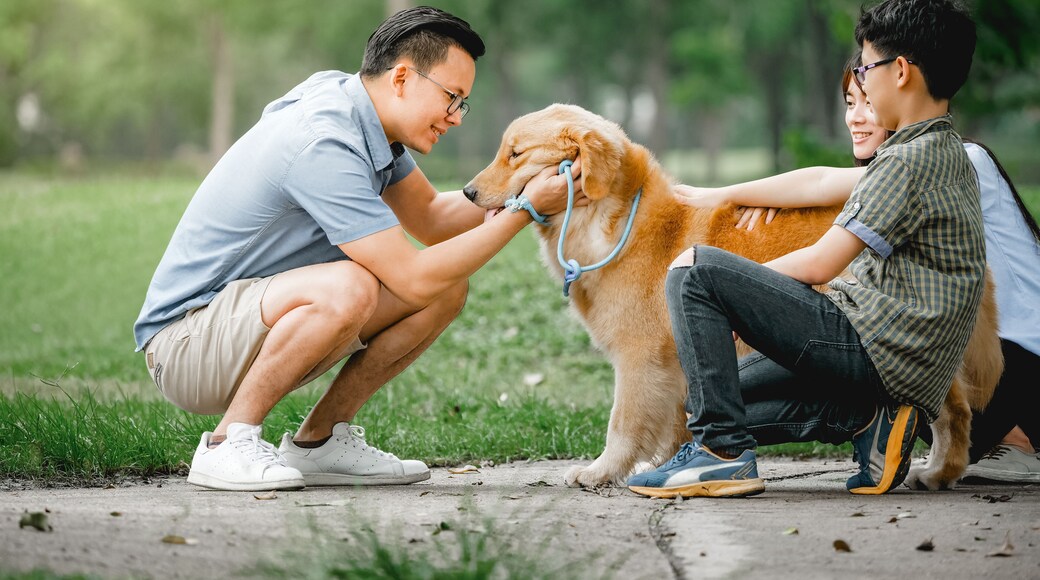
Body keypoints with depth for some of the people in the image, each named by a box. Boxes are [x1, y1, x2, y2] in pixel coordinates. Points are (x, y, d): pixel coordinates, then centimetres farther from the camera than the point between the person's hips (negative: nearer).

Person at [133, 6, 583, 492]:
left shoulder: (362, 117, 3)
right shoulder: (323, 145, -27)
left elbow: (431, 218, 15)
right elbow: (414, 279, -27)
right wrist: (524, 210, -22)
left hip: (258, 315, 10)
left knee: (448, 288, -1)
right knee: (348, 288, -37)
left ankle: (319, 440, 6)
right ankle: (227, 445, -19)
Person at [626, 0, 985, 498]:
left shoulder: (909, 161, -14)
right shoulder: (951, 157, 16)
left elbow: (820, 264, -16)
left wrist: (738, 285, 0)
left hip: (875, 349, -10)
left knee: (694, 271, -12)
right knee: (706, 400, 17)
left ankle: (725, 453, -17)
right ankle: (866, 419, 4)